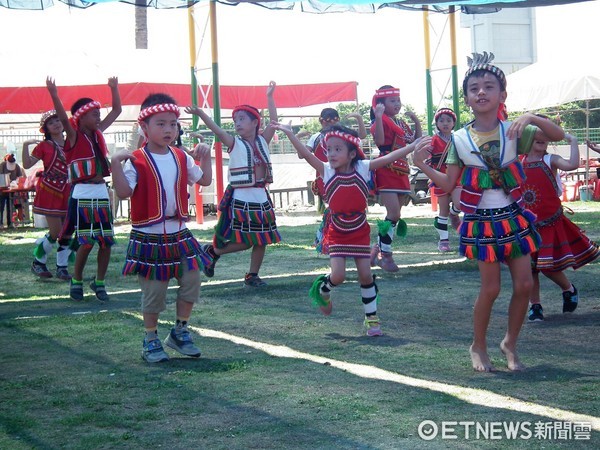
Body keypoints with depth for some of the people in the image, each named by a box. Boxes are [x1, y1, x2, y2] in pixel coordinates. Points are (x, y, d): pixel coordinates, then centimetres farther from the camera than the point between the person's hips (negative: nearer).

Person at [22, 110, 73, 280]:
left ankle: (62, 267, 11)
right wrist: (25, 146, -21)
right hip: (49, 191, -4)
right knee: (55, 231, -8)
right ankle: (38, 262, 11)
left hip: (67, 192, 4)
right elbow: (27, 164, -9)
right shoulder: (44, 146, -2)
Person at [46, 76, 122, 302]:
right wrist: (54, 95, -40)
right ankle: (76, 281, 13)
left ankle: (99, 282, 17)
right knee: (86, 242, -7)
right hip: (82, 195, -6)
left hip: (102, 194, 6)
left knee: (107, 241, 3)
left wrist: (114, 88, 12)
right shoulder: (74, 135, -5)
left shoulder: (98, 132, 12)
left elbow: (117, 110, 20)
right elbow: (63, 118, -25)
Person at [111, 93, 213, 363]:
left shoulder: (182, 158, 6)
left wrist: (205, 156, 4)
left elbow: (205, 180, 15)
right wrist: (115, 164, -32)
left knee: (191, 283, 8)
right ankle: (151, 341, 19)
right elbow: (124, 192, -22)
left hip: (179, 234, 6)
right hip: (149, 237, -5)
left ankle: (180, 331, 26)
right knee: (153, 292, 4)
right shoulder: (136, 161, -12)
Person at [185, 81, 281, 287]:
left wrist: (269, 97, 1)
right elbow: (218, 131, -17)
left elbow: (274, 121, 3)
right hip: (240, 199, -5)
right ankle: (213, 251, 18)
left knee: (261, 240, 7)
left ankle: (252, 275, 21)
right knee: (243, 242, -6)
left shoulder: (262, 141, 9)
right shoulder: (235, 144, -2)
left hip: (261, 197, 5)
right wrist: (200, 113, -31)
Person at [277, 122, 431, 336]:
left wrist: (414, 145, -16)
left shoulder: (363, 168, -8)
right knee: (338, 275, -12)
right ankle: (322, 289, 23)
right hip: (336, 233, -1)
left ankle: (371, 318, 16)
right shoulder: (327, 171, -10)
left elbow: (389, 158, -12)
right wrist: (289, 134, -33)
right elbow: (306, 155, -21)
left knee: (366, 274, 2)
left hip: (360, 232, 1)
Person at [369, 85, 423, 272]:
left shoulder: (402, 124, 17)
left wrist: (416, 121, 11)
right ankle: (385, 254, -7)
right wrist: (378, 117, -30)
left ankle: (379, 248, 18)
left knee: (395, 214, 8)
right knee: (394, 213, -15)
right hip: (386, 172, -8)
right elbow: (379, 141, -26)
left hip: (401, 173, 8)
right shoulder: (381, 121, -8)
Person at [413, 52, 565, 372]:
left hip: (513, 217, 2)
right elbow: (448, 184, 1)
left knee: (524, 284, 1)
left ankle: (510, 343, 22)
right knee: (490, 287, -2)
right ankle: (478, 347, 19)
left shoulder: (513, 132, -2)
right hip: (481, 222, -2)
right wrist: (422, 165, -14)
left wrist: (531, 118, -27)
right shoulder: (459, 140, -3)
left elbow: (557, 135, -10)